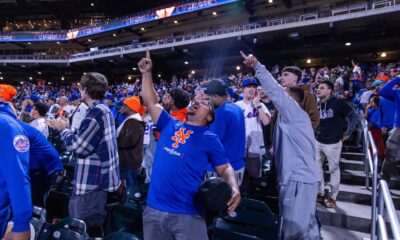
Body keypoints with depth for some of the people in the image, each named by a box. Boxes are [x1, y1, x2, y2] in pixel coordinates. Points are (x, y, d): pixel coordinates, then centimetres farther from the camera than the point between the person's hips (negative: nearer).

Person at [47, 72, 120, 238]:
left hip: (93, 180, -10)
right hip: (98, 177, 10)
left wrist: (63, 130, -5)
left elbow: (79, 146, -20)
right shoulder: (103, 109, 12)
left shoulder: (96, 112, -20)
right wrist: (66, 128, 13)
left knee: (87, 228, 2)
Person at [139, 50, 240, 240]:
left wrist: (234, 188, -18)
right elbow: (151, 102, 13)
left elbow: (225, 168, 0)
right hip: (153, 209, 4)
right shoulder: (170, 125, 9)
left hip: (187, 214, -3)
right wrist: (146, 73, 11)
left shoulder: (210, 139, 0)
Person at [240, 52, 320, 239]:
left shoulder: (295, 112, -8)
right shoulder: (290, 117, 18)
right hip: (299, 175, 10)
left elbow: (275, 90, -18)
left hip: (298, 178, -10)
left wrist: (257, 66, -17)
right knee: (306, 223, 20)